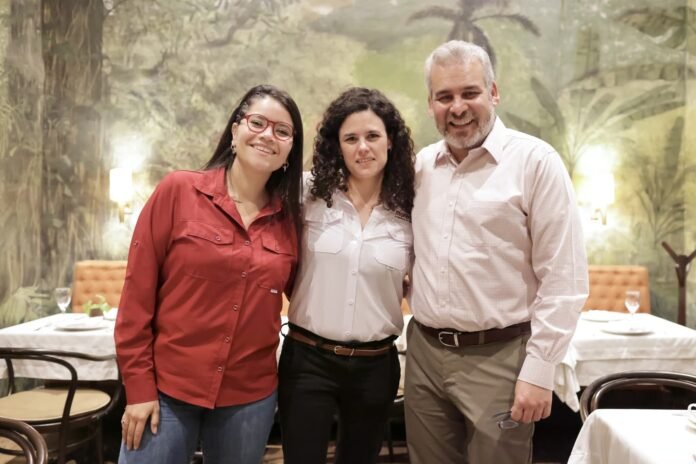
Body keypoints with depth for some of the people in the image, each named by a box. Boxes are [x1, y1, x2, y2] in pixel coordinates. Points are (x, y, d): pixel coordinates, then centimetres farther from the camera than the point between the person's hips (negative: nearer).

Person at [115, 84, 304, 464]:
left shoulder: (288, 217, 1)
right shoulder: (178, 191, -7)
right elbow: (138, 293, -6)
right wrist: (139, 386, -8)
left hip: (250, 396, 3)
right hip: (167, 388, -3)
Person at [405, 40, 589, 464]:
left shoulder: (535, 161, -9)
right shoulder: (421, 164, 7)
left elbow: (564, 279, -11)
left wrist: (538, 371, -13)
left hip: (498, 358, -5)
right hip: (424, 352, 5)